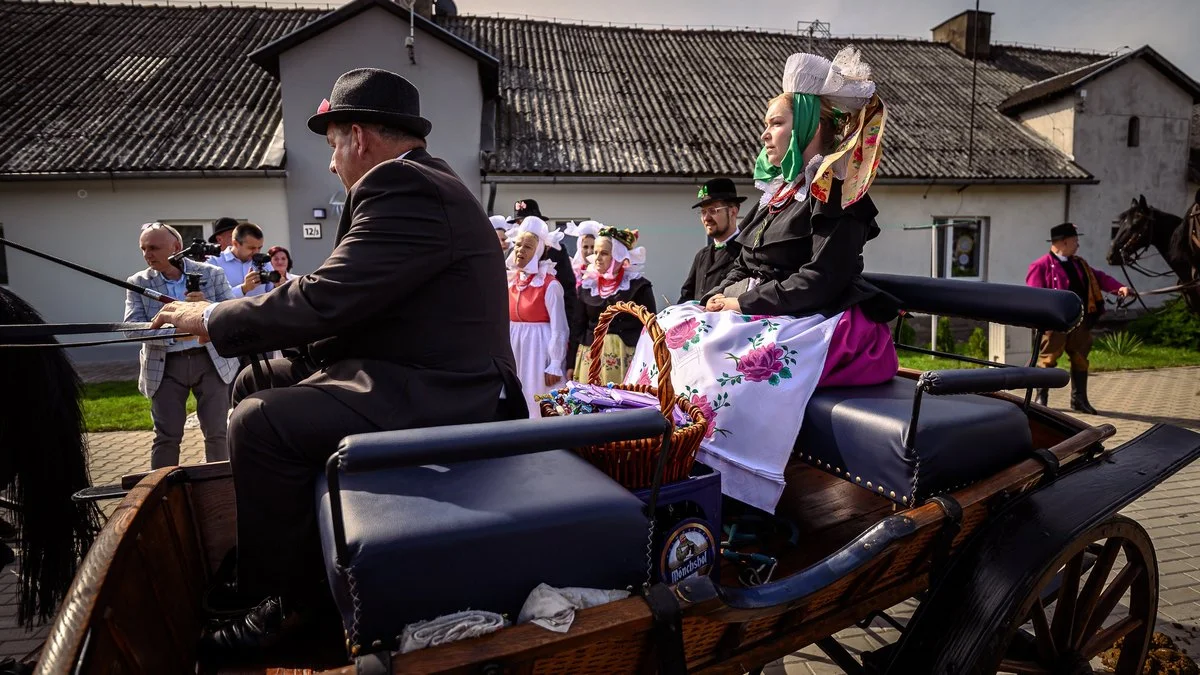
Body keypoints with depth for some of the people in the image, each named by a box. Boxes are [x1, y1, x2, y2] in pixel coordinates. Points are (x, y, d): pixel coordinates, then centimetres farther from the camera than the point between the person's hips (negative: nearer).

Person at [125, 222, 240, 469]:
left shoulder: (212, 273, 1)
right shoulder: (138, 283, 2)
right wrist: (171, 334, -26)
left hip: (211, 361, 0)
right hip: (165, 366, 0)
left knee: (217, 432, 4)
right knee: (166, 436, 2)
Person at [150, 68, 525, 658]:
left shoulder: (404, 188, -18)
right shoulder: (422, 182, 15)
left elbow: (323, 300, -22)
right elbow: (351, 301, 15)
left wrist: (212, 318, -6)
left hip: (439, 398, -11)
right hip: (414, 371, 11)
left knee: (259, 424, -20)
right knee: (258, 382, 15)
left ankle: (292, 601, 3)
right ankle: (265, 555, 25)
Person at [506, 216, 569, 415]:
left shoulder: (550, 285, -11)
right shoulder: (509, 281, 7)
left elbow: (559, 329, -11)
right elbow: (504, 320, 13)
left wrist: (555, 365, -13)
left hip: (539, 349, -6)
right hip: (514, 348, 6)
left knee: (539, 405, 0)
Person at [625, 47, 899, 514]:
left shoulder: (836, 193, -9)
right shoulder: (779, 190, 17)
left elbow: (820, 280, -19)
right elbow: (746, 264, 17)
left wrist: (744, 302, -18)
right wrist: (716, 297, -1)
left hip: (818, 322, -9)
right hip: (761, 311, 9)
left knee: (719, 353, -32)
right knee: (671, 326, -7)